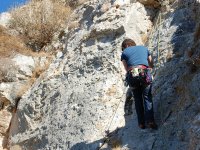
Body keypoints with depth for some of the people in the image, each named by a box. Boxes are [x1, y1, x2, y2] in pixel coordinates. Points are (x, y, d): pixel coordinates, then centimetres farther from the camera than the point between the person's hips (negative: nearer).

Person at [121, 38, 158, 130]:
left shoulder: (124, 53, 19)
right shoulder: (144, 48, 26)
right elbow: (151, 65, 33)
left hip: (132, 75, 0)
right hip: (145, 73, 0)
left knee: (138, 99, 13)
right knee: (147, 97, 8)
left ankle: (141, 123, 8)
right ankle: (150, 120, -9)